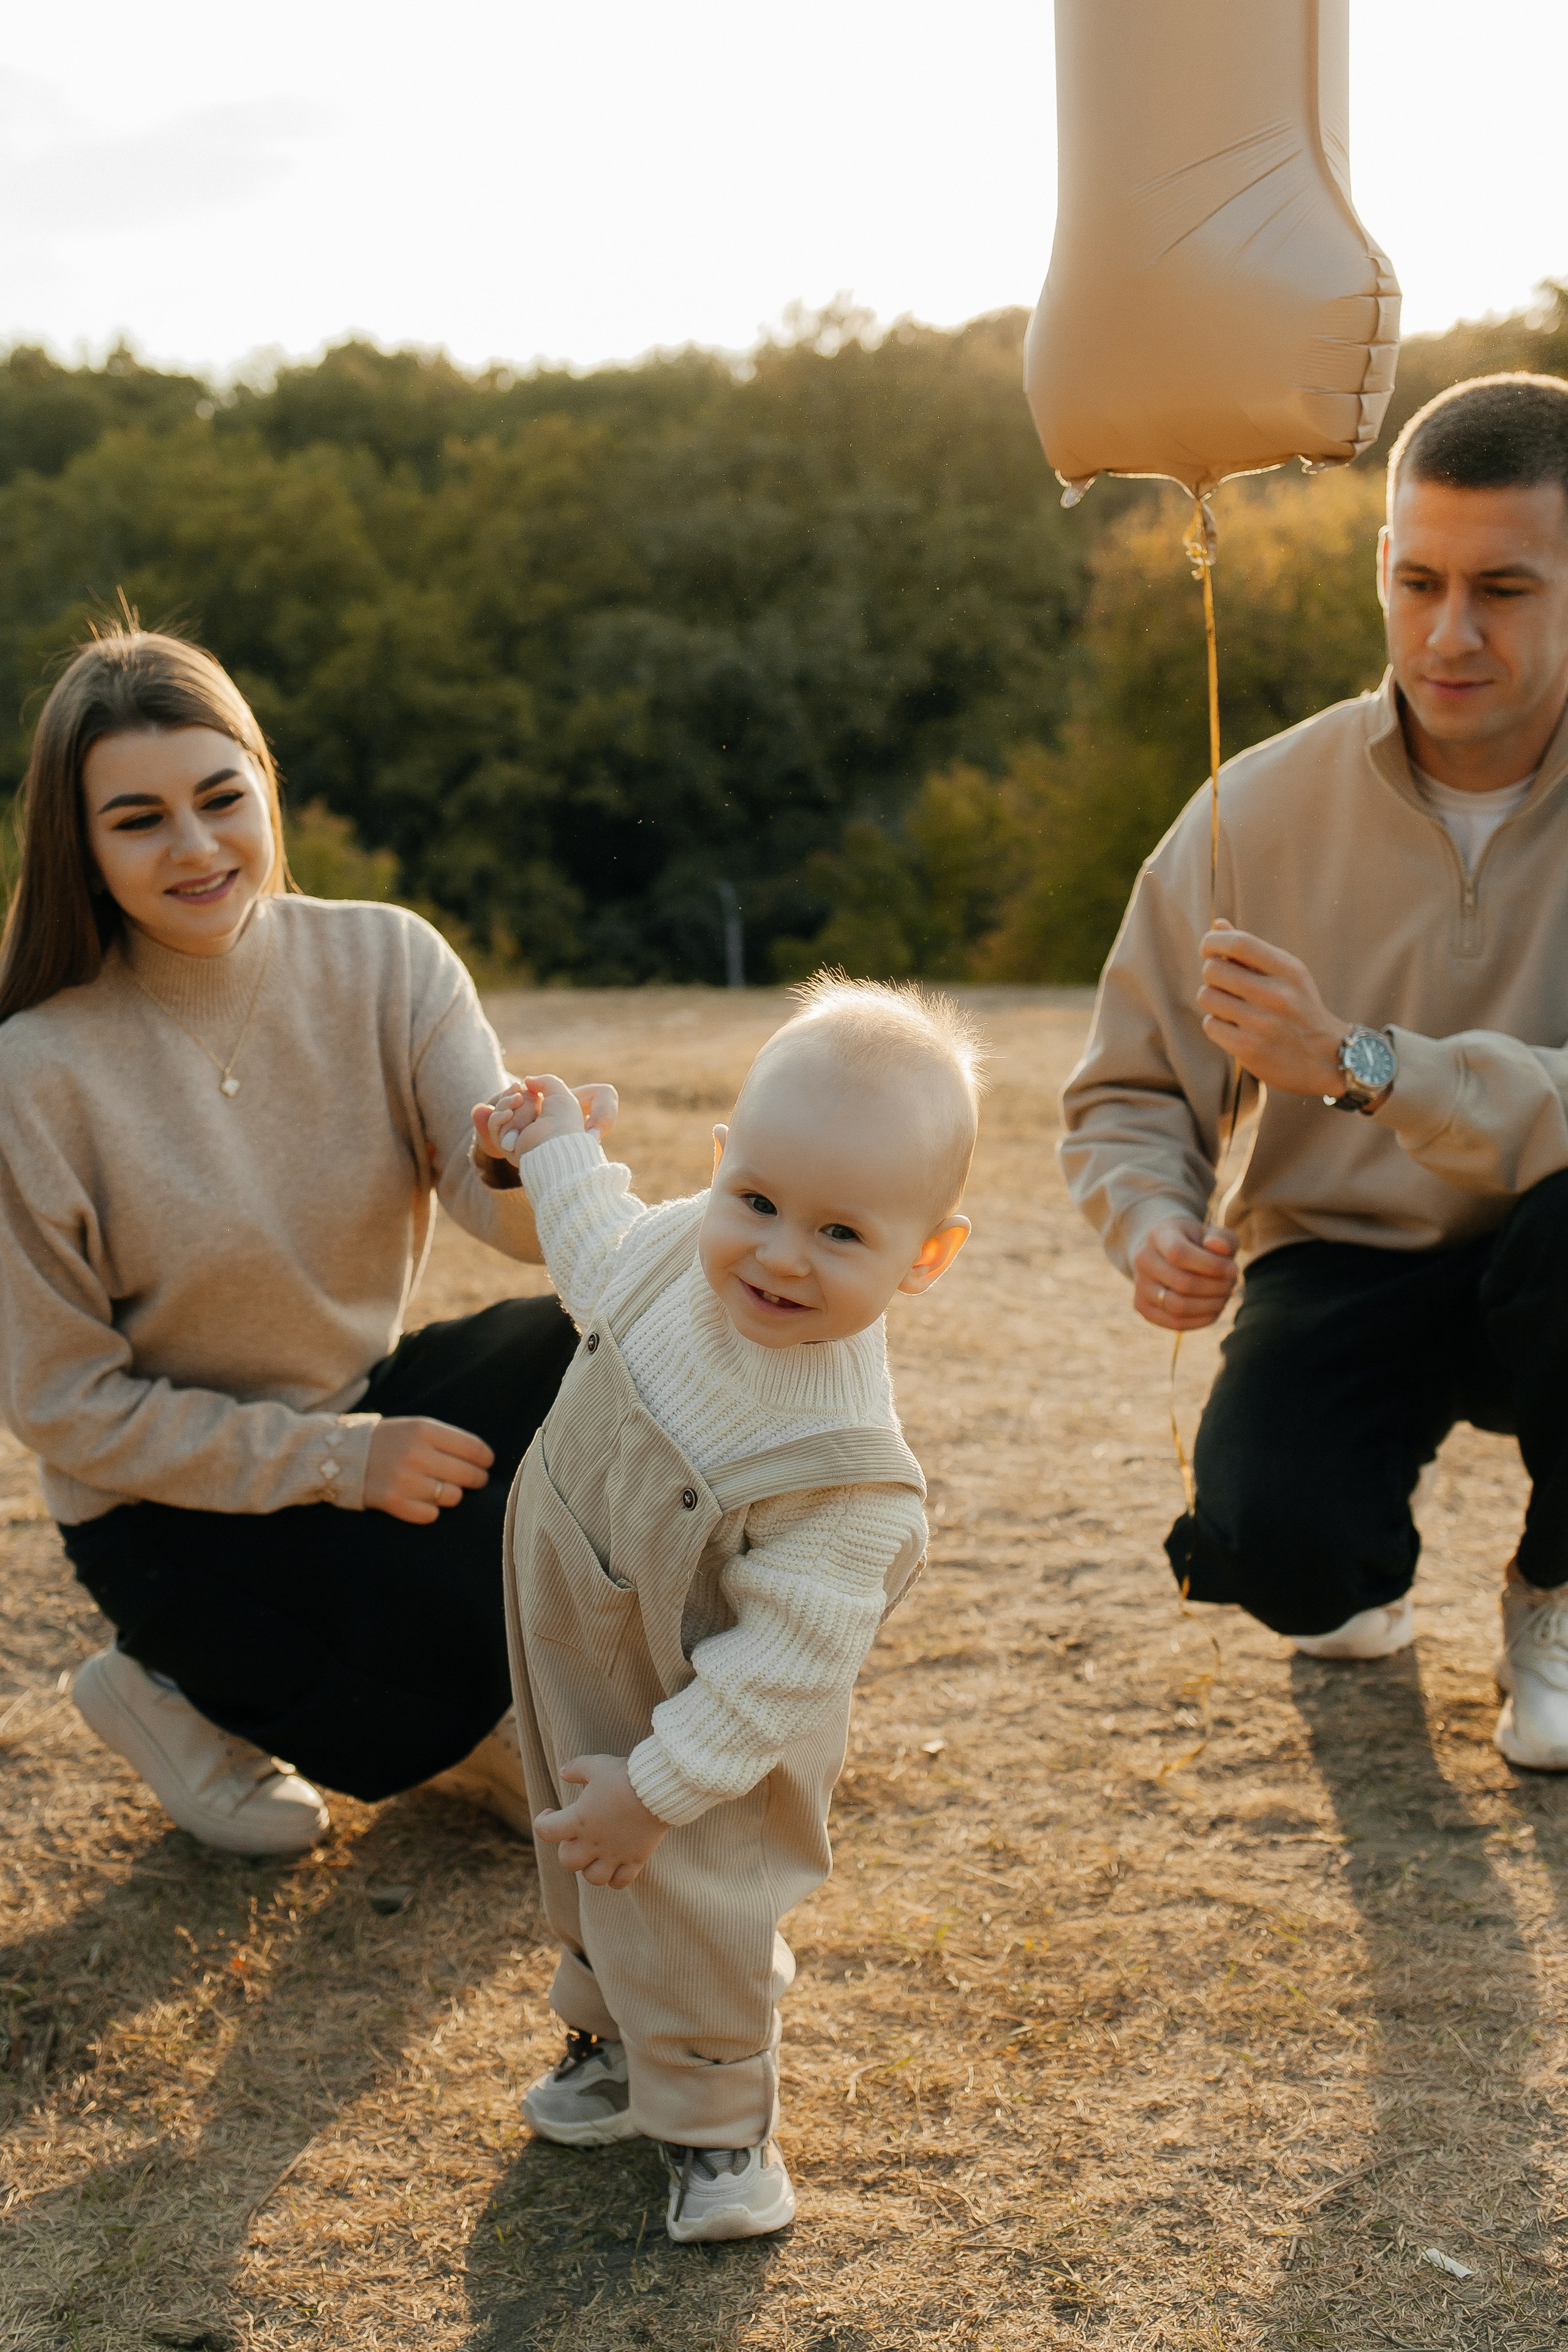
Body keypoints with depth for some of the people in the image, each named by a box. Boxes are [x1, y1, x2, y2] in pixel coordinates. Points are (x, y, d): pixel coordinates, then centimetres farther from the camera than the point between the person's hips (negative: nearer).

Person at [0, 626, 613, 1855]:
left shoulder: (386, 960, -8)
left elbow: (501, 1200, -21)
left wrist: (535, 1162, -46)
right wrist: (342, 1461, -19)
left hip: (376, 1398, 5)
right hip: (175, 1500, -4)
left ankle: (459, 1705, 3)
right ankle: (183, 1691, 3)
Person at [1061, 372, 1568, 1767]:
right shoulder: (1264, 808, -7)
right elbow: (1127, 1093, 1)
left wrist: (1358, 1062, -36)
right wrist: (1155, 1224, -20)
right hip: (1344, 1271, 1)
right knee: (1269, 1543, -29)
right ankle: (1369, 1562, 16)